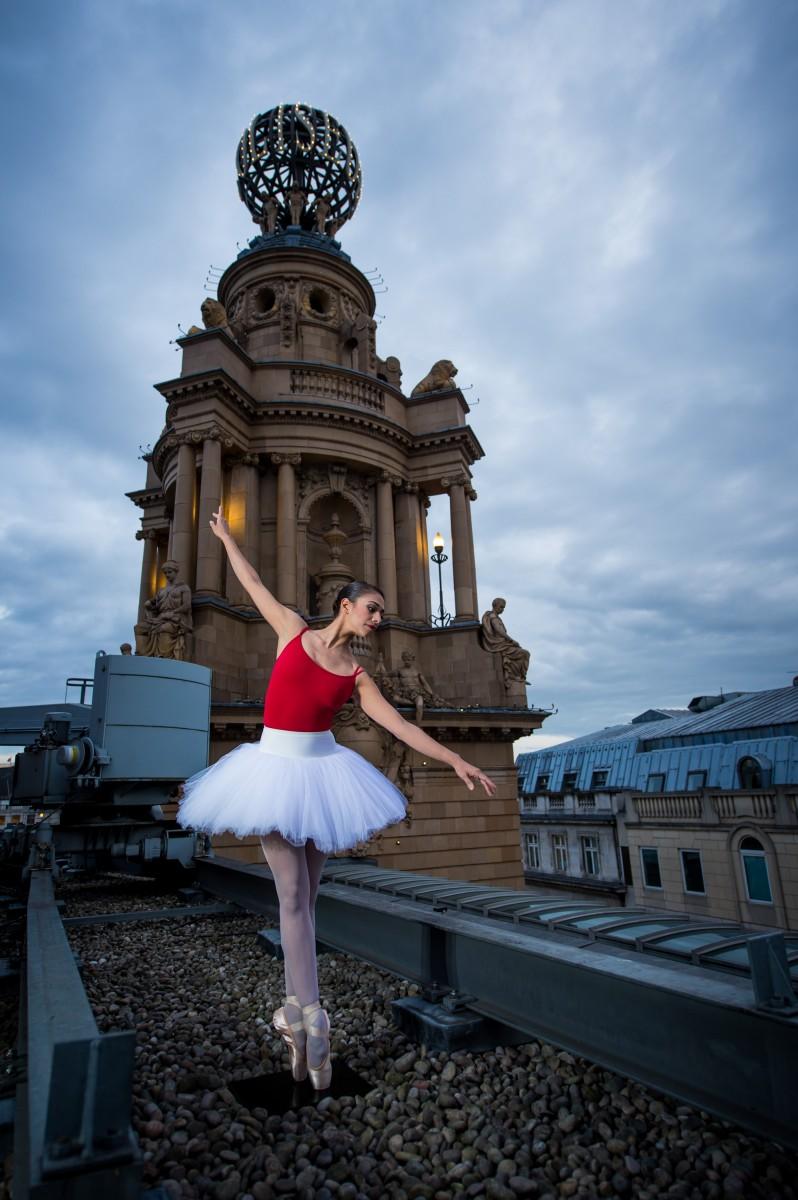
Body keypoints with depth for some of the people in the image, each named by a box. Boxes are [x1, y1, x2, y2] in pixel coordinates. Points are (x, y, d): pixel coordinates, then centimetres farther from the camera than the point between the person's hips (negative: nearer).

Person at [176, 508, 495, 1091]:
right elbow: (255, 584, 12)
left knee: (305, 897, 9)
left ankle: (293, 1010, 23)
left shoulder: (357, 676, 4)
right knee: (293, 896, -2)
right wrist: (227, 536, 23)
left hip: (322, 771, 3)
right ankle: (312, 1022, 6)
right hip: (276, 768, -2)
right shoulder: (294, 629, 0)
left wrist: (456, 761, -4)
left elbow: (401, 725, 1)